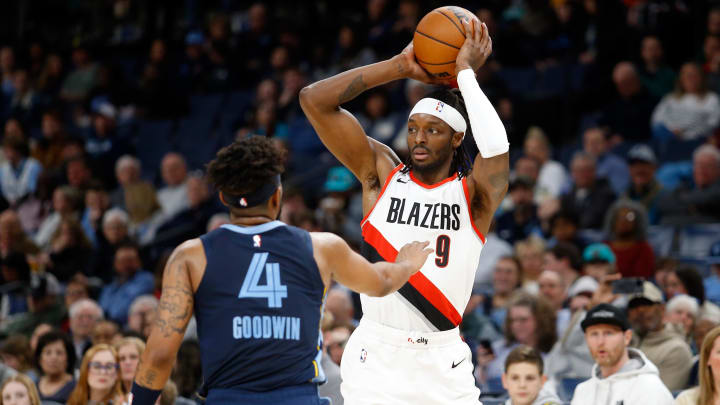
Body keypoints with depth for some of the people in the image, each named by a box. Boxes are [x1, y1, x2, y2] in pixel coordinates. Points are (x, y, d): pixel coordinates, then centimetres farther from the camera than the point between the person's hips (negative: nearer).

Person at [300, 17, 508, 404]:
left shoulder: (473, 193, 1)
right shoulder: (381, 173, 6)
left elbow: (496, 148, -23)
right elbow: (313, 100, -1)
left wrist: (465, 71, -13)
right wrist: (401, 66, -1)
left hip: (443, 360, 0)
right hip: (376, 354, 0)